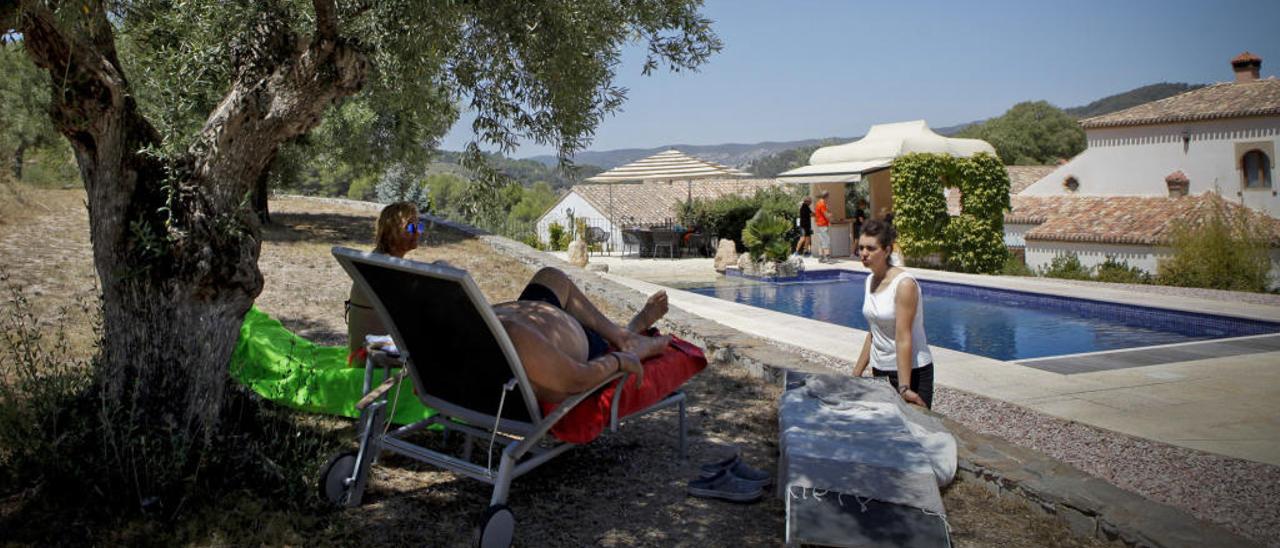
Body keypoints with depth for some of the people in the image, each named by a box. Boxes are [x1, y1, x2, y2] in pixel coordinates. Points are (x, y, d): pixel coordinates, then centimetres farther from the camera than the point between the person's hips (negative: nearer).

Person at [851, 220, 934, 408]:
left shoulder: (904, 284, -19)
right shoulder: (870, 281, 4)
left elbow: (903, 338, -23)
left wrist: (904, 388, -24)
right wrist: (856, 375, 12)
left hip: (911, 372, -7)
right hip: (880, 371, 7)